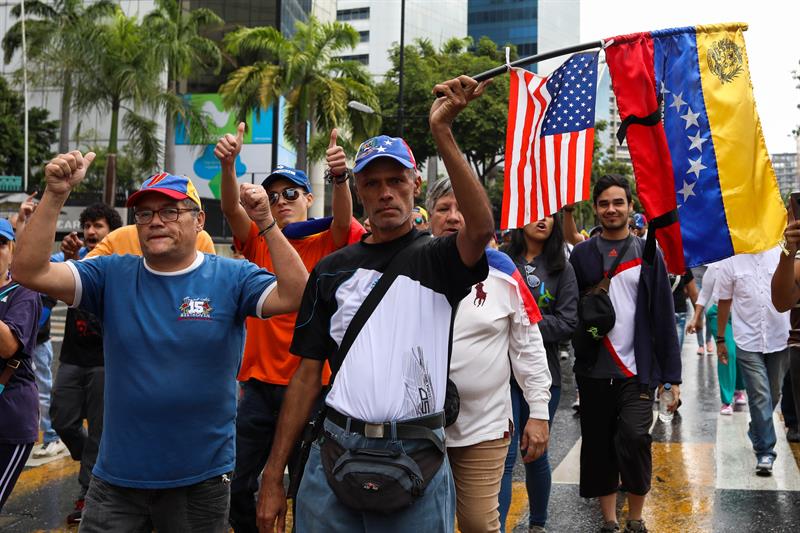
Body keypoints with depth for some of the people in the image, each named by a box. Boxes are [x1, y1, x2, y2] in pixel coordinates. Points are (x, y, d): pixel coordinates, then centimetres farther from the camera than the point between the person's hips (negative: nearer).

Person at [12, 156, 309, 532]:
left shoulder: (231, 278, -5)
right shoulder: (112, 276, 0)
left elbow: (296, 295, -20)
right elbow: (30, 271, -9)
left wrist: (267, 224, -29)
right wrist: (55, 195, -19)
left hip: (202, 479, -1)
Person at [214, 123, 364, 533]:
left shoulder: (325, 245, 1)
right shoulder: (259, 244, 6)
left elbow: (343, 221, -19)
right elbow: (231, 208, -10)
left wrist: (339, 177, -39)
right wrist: (228, 164, -29)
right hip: (261, 382, 2)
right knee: (240, 486, 8)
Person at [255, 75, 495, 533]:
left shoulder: (436, 259, 0)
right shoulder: (333, 269, 9)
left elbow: (482, 227, -24)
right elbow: (308, 375, 8)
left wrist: (443, 132, -28)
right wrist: (274, 476, 4)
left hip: (416, 460, -2)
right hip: (334, 455, 3)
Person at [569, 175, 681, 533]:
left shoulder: (648, 254, 3)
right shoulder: (581, 254, 5)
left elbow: (664, 317, 1)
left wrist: (672, 375, -3)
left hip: (637, 369, -1)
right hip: (594, 371, 2)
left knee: (634, 438, -14)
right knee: (599, 446, 7)